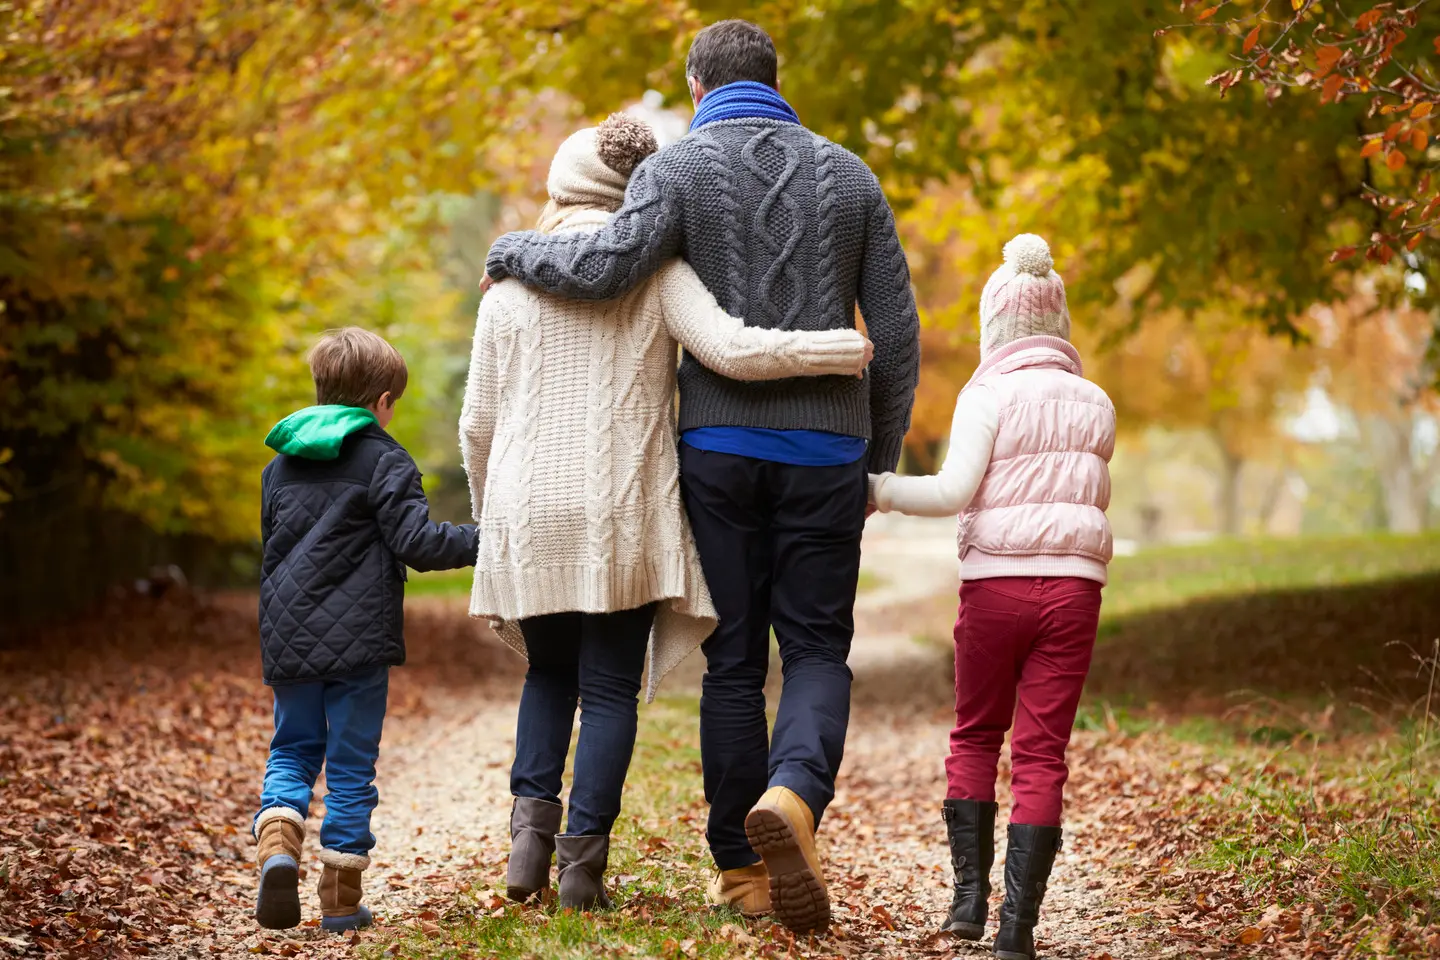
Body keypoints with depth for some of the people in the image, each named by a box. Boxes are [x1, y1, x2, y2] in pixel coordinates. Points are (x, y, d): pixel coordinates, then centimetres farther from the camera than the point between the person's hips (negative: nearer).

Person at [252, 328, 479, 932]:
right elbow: (416, 542, -13)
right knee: (351, 765, 4)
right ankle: (340, 899, 6)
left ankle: (277, 840, -13)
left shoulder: (280, 465, 13)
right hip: (357, 638, -4)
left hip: (288, 638, 4)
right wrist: (480, 541, -2)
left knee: (293, 750, 16)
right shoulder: (384, 462, -5)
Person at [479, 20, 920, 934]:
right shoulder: (849, 175, 8)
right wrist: (881, 461, 13)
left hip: (720, 446, -1)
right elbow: (896, 332, 5)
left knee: (734, 661, 9)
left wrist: (516, 251, -1)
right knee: (816, 652, 7)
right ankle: (792, 797, -22)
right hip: (824, 449, 1)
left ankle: (743, 869, 11)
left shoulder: (680, 167, -2)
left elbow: (606, 265, -21)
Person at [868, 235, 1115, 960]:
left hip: (995, 581, -3)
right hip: (1074, 583, 3)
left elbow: (953, 491, -13)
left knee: (975, 736, 16)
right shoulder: (1095, 404, 12)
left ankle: (969, 891, 11)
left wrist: (880, 490, -4)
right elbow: (1092, 496, 16)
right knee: (1041, 752, 1)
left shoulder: (989, 394, -3)